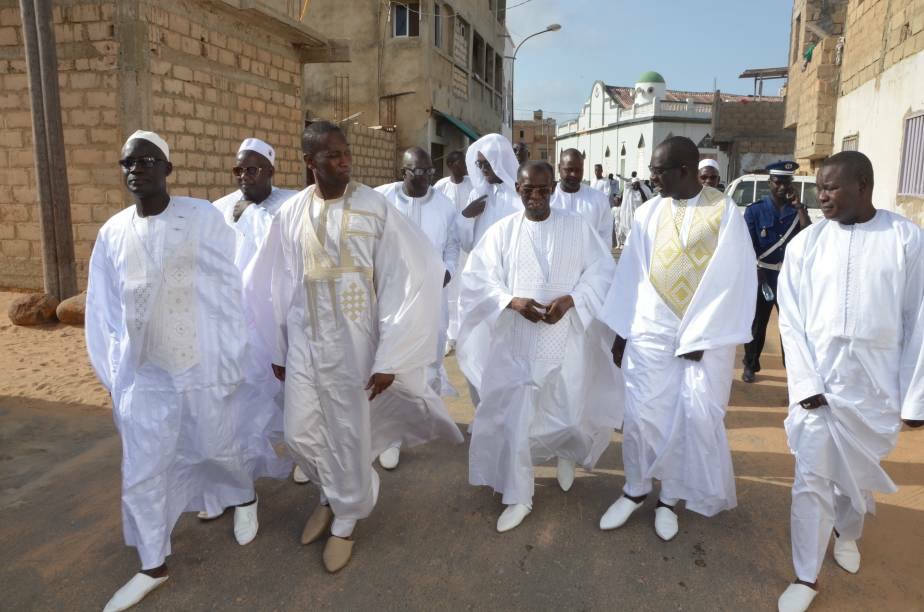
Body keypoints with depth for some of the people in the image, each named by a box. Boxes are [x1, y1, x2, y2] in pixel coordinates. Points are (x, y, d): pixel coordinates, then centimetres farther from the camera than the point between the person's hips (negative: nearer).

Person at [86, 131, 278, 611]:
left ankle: (245, 497, 48)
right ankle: (153, 566, 29)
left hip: (203, 366, -3)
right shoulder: (112, 233, 2)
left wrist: (231, 363, -8)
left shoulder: (203, 218, -9)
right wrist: (112, 375, 7)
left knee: (221, 448, 15)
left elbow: (229, 292, -7)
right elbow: (103, 311, 8)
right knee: (141, 473, 9)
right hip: (144, 374, 3)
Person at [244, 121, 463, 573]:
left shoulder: (375, 208, -12)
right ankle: (333, 493, 41)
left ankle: (345, 520, 33)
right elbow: (272, 284, 8)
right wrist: (276, 349, 11)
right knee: (300, 434, 10)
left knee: (349, 435, 9)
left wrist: (389, 357, -15)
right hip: (303, 341, 4)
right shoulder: (291, 213, -1)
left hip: (353, 342, -3)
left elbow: (407, 278, -13)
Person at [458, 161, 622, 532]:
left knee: (570, 410, 4)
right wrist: (513, 301, -19)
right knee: (512, 415, 0)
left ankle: (566, 451, 43)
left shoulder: (577, 227, 2)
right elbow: (477, 278, -2)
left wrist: (570, 299, -18)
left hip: (566, 339, 0)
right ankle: (518, 498, 19)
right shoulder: (502, 231, 2)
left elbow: (602, 272, -1)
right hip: (515, 341, 1)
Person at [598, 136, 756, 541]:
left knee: (697, 416, 2)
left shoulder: (725, 212, -6)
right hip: (652, 330, 2)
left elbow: (729, 279, -8)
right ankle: (635, 490, 24)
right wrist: (620, 333, 4)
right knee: (644, 413, 3)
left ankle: (670, 497, 21)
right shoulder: (649, 213, 2)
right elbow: (631, 274, 5)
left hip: (706, 334, -2)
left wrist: (697, 336, -11)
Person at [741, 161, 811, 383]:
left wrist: (798, 206, -14)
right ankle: (750, 365, 19)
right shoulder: (754, 210, -3)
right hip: (762, 275, -2)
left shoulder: (797, 210, 4)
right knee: (756, 323, 6)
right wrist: (758, 274, -11)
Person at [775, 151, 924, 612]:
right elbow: (790, 319, -1)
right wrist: (805, 382, -9)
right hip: (819, 380, 0)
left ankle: (846, 532, 48)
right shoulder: (806, 242, -2)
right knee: (811, 479, 2)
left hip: (877, 383, 0)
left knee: (860, 472, 18)